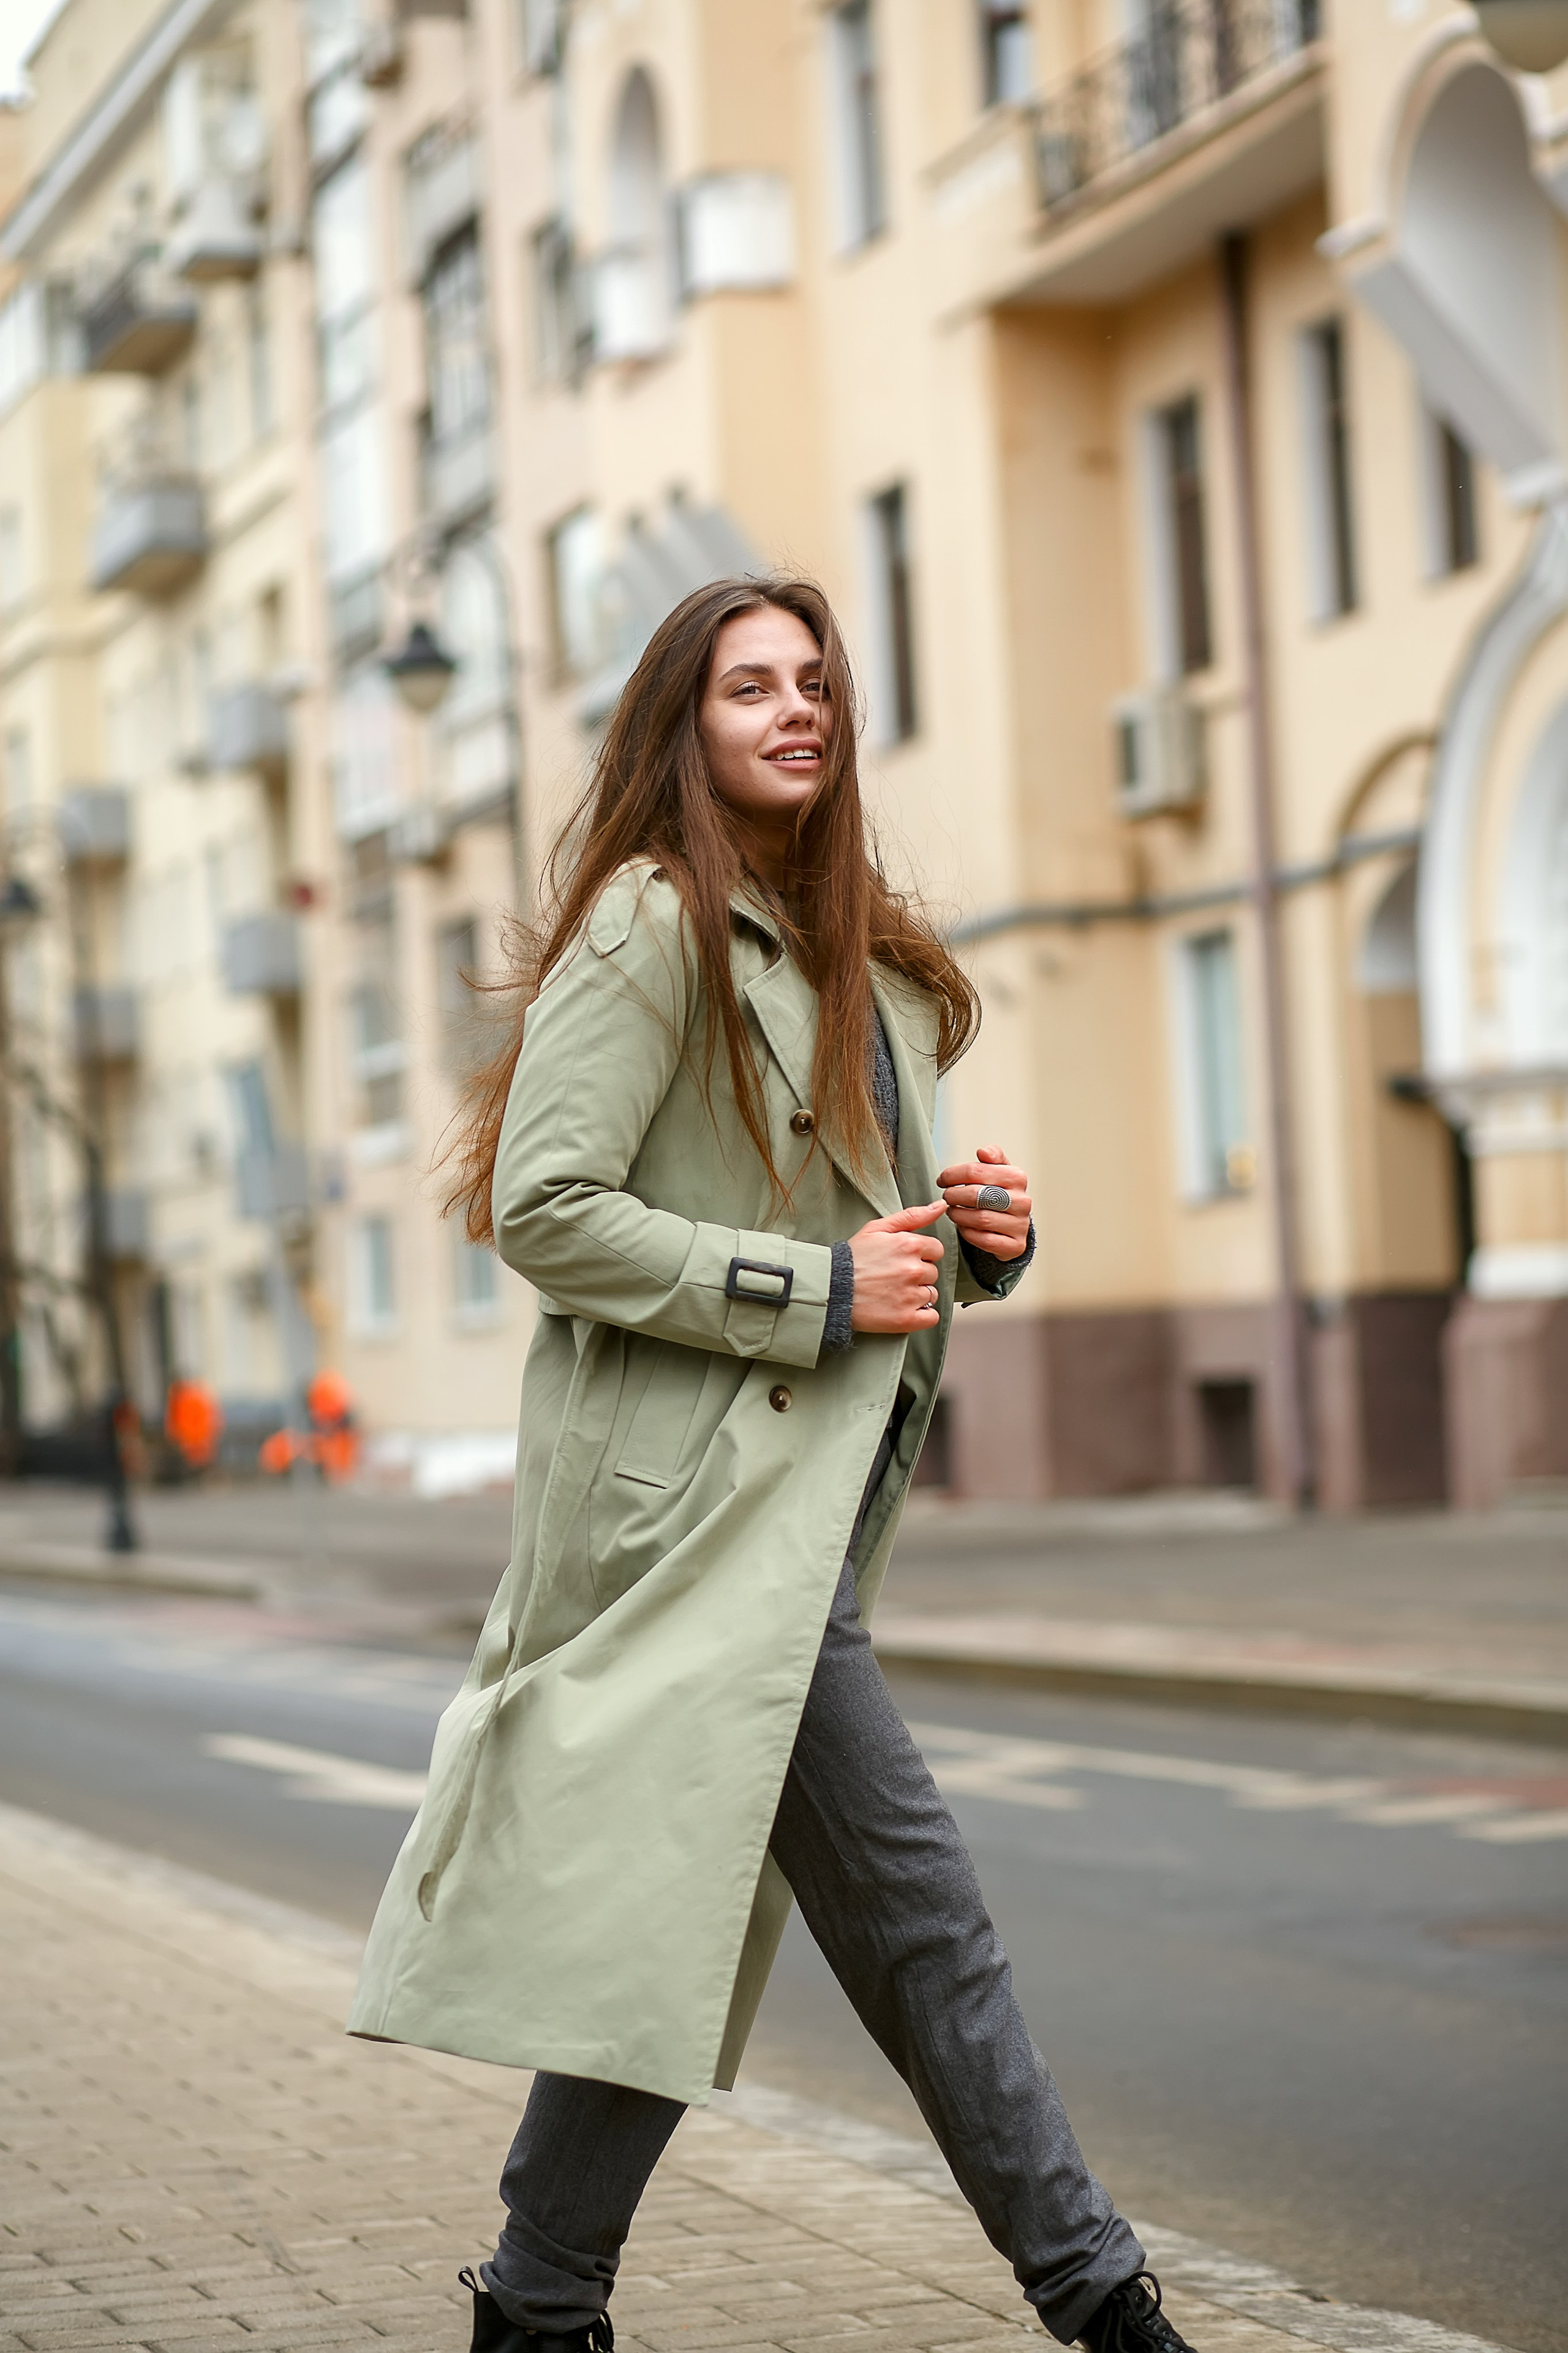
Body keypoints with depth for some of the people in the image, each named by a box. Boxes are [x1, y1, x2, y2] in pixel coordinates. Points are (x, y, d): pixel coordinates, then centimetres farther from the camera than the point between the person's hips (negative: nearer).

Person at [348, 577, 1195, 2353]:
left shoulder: (858, 958, 19)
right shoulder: (652, 924, -8)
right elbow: (543, 1210, -16)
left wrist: (974, 1235, 6)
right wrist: (820, 1289, -17)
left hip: (803, 1484, 9)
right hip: (703, 1490, -9)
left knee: (687, 1911, 10)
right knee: (910, 1903, -8)